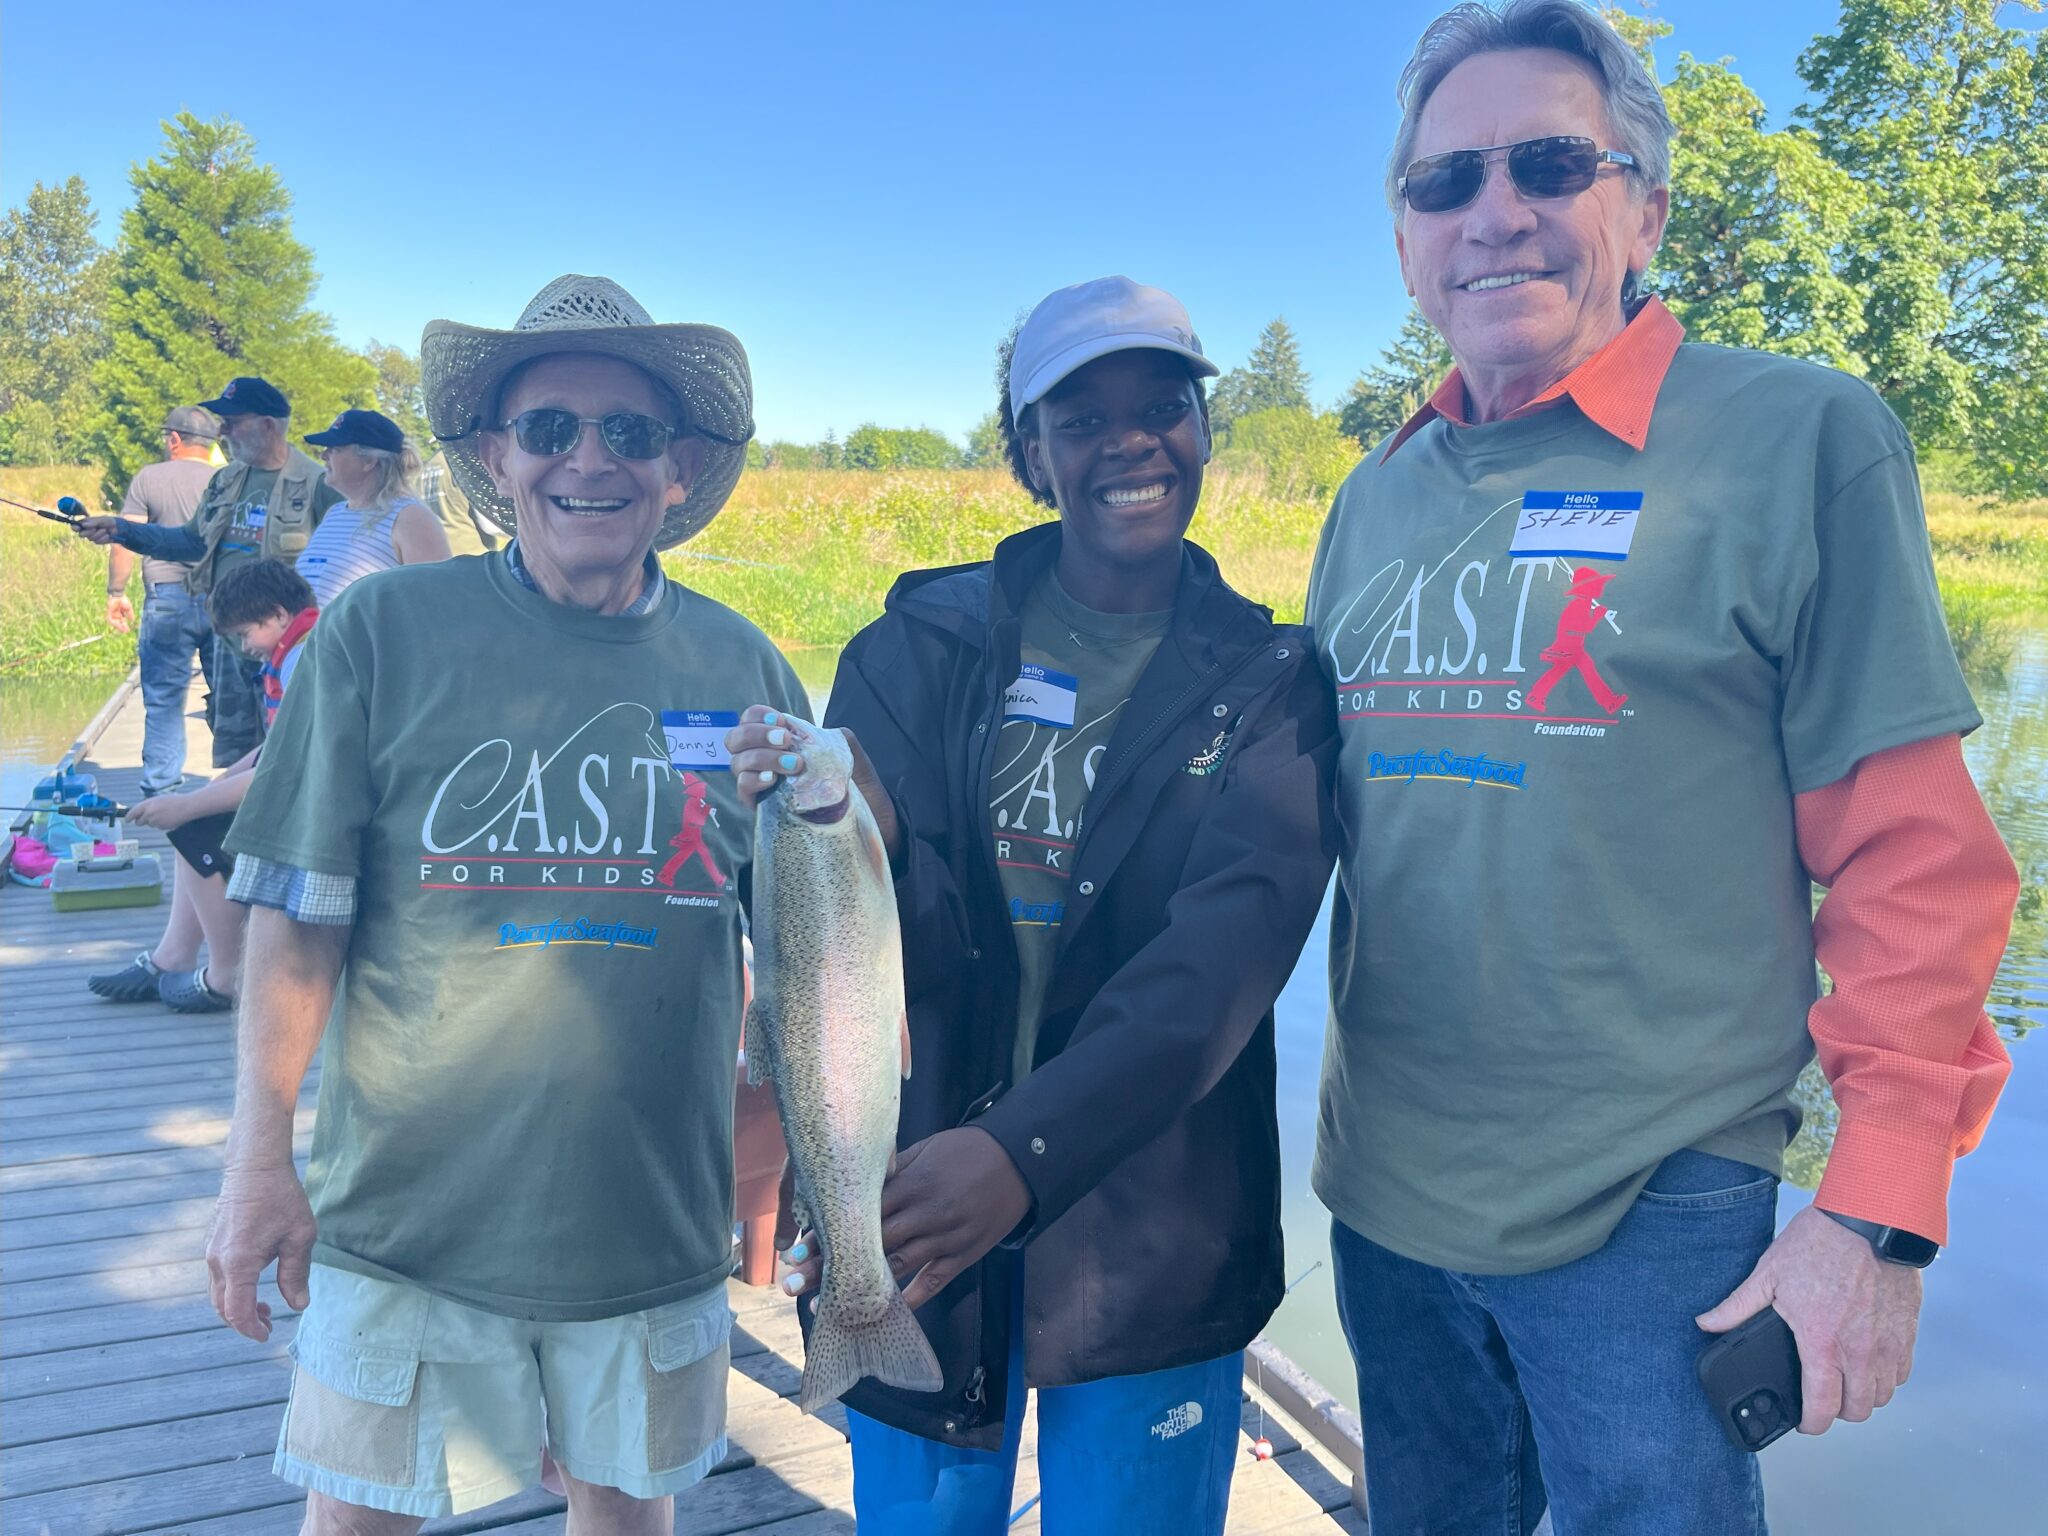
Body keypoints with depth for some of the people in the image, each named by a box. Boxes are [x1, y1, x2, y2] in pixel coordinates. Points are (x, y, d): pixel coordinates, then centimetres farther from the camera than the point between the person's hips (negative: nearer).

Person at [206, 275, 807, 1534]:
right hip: (407, 1215, -1)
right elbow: (299, 918, -5)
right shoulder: (383, 634, -8)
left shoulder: (741, 668, -2)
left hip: (655, 1221, 2)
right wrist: (259, 1158, -9)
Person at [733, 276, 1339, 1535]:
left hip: (1151, 1240, -1)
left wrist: (1030, 1146, -31)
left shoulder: (1267, 682, -4)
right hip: (908, 1209, 1)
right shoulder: (925, 643, 0)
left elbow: (1234, 941, -19)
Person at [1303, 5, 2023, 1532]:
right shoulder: (1379, 494, 6)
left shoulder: (1800, 436, -9)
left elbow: (1913, 862, -10)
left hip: (1652, 1219, -5)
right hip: (1385, 1191, 6)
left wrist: (1882, 1210, -12)